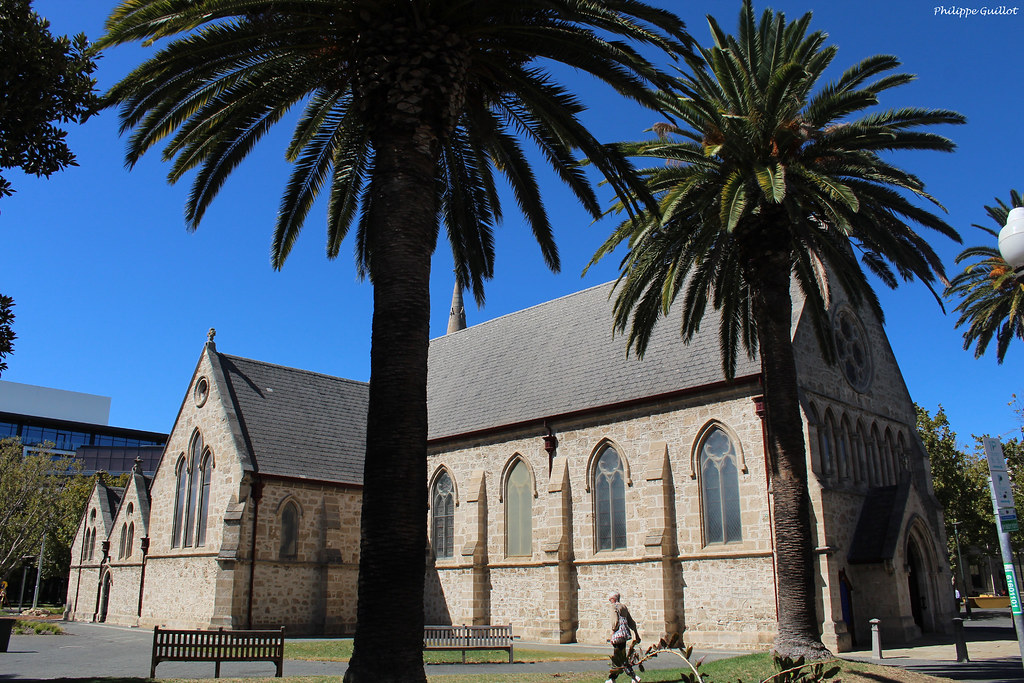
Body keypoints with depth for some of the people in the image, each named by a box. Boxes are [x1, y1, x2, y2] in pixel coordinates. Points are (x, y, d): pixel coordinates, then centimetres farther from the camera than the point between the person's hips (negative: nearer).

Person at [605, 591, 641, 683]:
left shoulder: (614, 606, -4)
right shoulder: (624, 607, 18)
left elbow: (615, 621, -15)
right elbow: (631, 622, 19)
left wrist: (612, 635, -10)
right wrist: (636, 635, 21)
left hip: (619, 633, -8)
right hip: (625, 633, 8)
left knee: (621, 658, -6)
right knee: (615, 657, 13)